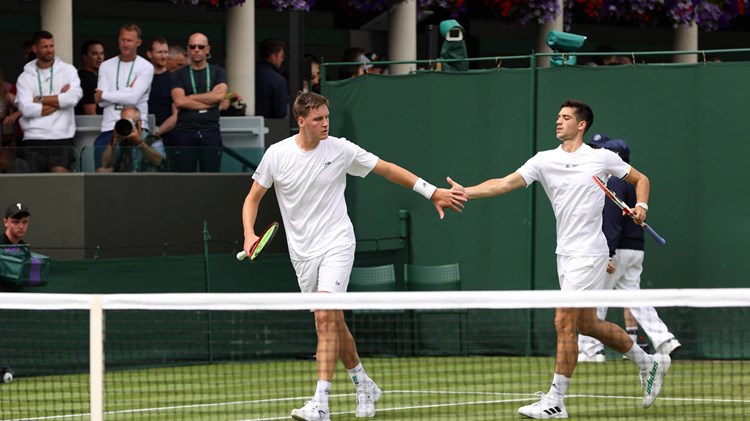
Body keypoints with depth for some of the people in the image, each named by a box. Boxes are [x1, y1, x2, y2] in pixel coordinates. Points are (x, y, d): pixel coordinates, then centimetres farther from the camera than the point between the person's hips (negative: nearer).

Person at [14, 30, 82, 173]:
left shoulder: (68, 70, 8)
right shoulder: (25, 77, 7)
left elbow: (74, 97, -9)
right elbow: (26, 109, -8)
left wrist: (41, 100, -4)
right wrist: (59, 100, -4)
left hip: (62, 137, -1)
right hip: (33, 138, 1)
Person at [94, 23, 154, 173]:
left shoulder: (145, 67, 1)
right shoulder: (106, 66, 10)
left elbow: (133, 97, -12)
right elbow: (101, 102, -1)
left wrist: (104, 95, -3)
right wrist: (128, 90, -8)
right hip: (109, 127, 3)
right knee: (103, 171, -4)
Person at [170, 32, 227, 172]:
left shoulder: (218, 72, 11)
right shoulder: (179, 74, 9)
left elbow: (219, 95, -7)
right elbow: (179, 101, -7)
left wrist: (191, 98, -4)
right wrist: (208, 103, -7)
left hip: (210, 133, 1)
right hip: (184, 133, 0)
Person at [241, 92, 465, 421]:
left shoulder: (340, 149, -6)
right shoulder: (277, 154, -3)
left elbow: (388, 169, 3)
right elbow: (253, 198, 7)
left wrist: (432, 192, 2)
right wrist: (249, 234, -11)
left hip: (336, 244, -3)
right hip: (302, 252, 3)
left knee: (326, 319, -18)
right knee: (334, 323, 11)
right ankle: (364, 385, 32)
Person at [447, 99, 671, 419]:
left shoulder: (602, 158, -3)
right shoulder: (544, 160, 5)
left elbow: (641, 179, 11)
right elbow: (506, 183, -6)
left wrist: (641, 206, -8)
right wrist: (466, 192, -20)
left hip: (588, 252, -6)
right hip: (565, 253, 6)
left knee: (564, 323, -10)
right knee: (587, 325, 14)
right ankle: (648, 362, 33)